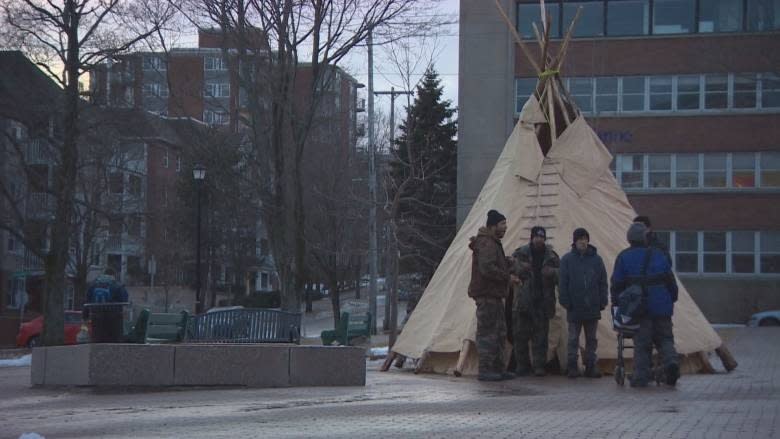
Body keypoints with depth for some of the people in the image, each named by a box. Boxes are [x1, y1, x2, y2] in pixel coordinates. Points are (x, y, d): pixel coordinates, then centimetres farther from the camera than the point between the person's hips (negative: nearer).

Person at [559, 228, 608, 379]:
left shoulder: (596, 259, 3)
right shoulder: (567, 259, -2)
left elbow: (603, 282, 5)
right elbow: (562, 283, -2)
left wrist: (602, 301, -1)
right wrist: (565, 301, -8)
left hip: (593, 307, 2)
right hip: (574, 308, -2)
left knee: (591, 339, 10)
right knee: (573, 338, 4)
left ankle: (591, 365, 16)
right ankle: (572, 366, 10)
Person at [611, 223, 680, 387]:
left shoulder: (624, 257, 1)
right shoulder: (657, 254, 7)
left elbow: (617, 284, 0)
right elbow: (670, 280, 9)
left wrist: (616, 303, 8)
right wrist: (672, 300, 18)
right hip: (662, 306, 1)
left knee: (641, 343, 3)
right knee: (665, 338, 13)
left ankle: (641, 377, -2)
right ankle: (671, 361, -13)